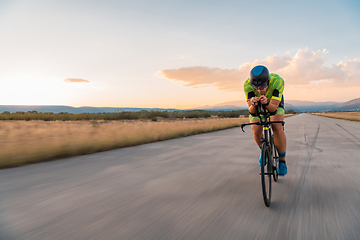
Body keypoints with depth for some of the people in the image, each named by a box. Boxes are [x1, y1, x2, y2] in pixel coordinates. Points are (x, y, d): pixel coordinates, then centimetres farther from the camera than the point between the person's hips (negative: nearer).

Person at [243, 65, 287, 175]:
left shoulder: (277, 81, -38)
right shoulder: (247, 84, -35)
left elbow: (274, 108, -40)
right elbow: (251, 111, -37)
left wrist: (267, 103, -61)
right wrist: (253, 106, -59)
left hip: (274, 103, -1)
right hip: (257, 107, 1)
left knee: (277, 127, -24)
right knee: (256, 131, -18)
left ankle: (282, 161, -8)